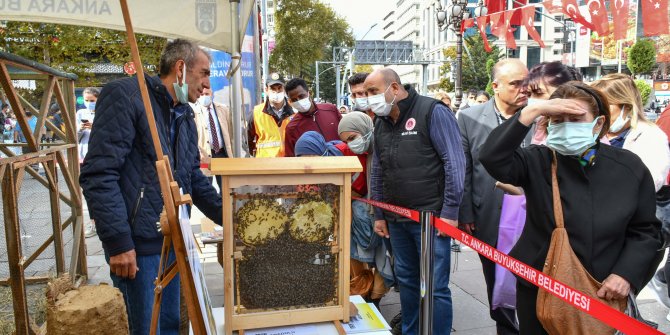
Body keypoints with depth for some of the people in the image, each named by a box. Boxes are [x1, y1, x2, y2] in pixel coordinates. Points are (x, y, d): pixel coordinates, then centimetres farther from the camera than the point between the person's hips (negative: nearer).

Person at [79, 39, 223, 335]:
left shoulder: (185, 115, 14)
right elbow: (99, 174, -18)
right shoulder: (125, 96, -11)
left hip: (173, 240, 8)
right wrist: (118, 242, -20)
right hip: (137, 244, -8)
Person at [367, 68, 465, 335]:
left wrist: (450, 211, -14)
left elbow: (455, 162, -12)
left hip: (431, 218, -6)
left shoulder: (433, 112, -9)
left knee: (435, 287, -1)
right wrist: (379, 214, 15)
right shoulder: (381, 122, 11)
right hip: (396, 220, 6)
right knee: (406, 280, 16)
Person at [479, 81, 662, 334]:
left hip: (603, 295, 2)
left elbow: (645, 231, 4)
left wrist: (627, 274, -10)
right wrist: (533, 111, -29)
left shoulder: (630, 167, -3)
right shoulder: (538, 161, -9)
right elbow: (492, 157, -28)